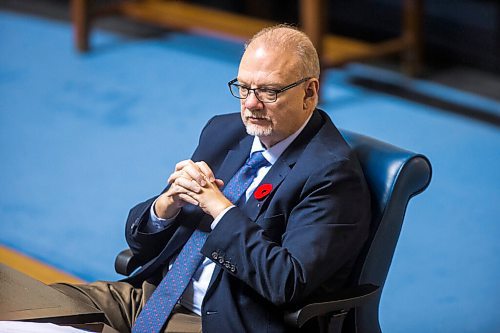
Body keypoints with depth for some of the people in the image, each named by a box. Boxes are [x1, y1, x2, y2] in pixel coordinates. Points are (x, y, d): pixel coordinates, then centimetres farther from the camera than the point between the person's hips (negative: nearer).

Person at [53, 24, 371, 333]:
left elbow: (288, 283, -23)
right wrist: (169, 203, -10)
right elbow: (140, 241, 14)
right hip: (151, 295, 8)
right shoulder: (224, 131, 12)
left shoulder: (332, 174, -11)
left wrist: (220, 208, -16)